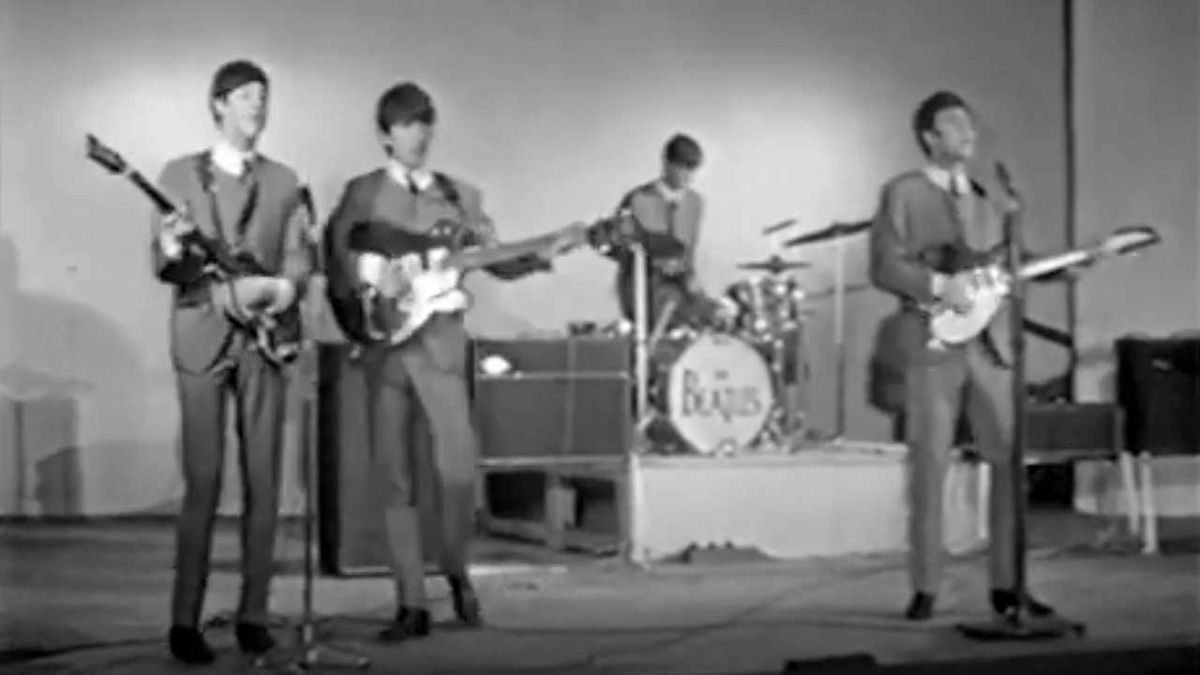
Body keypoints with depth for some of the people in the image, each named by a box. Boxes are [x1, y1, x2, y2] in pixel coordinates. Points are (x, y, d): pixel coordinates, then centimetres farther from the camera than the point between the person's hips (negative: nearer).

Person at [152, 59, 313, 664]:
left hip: (264, 338, 3)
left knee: (262, 482, 0)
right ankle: (185, 621, -2)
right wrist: (172, 252, -22)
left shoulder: (283, 181, 14)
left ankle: (253, 615, 8)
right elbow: (163, 265, 1)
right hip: (201, 339, -3)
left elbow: (298, 254, 6)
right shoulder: (179, 174, 6)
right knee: (203, 482, -8)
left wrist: (287, 285, -15)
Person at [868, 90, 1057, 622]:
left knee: (1013, 460, -1)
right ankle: (925, 589, 7)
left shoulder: (991, 200, 20)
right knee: (928, 467, -2)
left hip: (990, 343, 5)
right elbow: (884, 266, -7)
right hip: (931, 342, -5)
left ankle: (1007, 585, 8)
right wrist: (939, 286, -18)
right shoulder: (902, 193, 2)